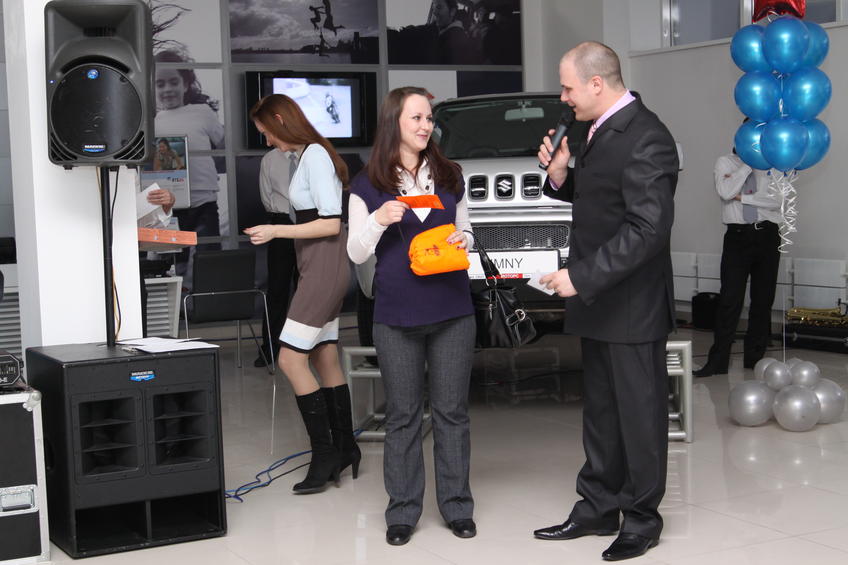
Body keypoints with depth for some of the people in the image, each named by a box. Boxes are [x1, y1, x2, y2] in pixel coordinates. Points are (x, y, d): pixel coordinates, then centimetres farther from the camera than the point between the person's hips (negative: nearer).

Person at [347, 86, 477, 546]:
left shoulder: (449, 177, 8)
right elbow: (356, 254, 1)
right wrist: (379, 221, -17)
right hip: (396, 317, -2)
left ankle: (457, 507, 18)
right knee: (403, 416, 6)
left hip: (452, 312, 2)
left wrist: (462, 241, -4)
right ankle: (403, 512, 15)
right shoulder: (367, 186, 0)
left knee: (452, 411, 7)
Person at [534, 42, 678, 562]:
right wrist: (562, 176, 0)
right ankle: (598, 509, 28)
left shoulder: (645, 139, -20)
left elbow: (648, 228, -25)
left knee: (639, 412, 4)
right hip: (598, 301, 9)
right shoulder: (603, 130, 10)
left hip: (632, 306, -9)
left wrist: (580, 277, -23)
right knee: (602, 411, 17)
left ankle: (642, 519, 17)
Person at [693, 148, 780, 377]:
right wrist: (749, 164, -10)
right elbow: (725, 192, -12)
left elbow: (777, 199, -6)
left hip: (767, 236, 2)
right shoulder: (725, 162, 6)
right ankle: (717, 362, -3)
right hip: (737, 236, -2)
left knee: (763, 300, 5)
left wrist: (743, 197, -11)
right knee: (730, 299, -7)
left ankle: (755, 358, 16)